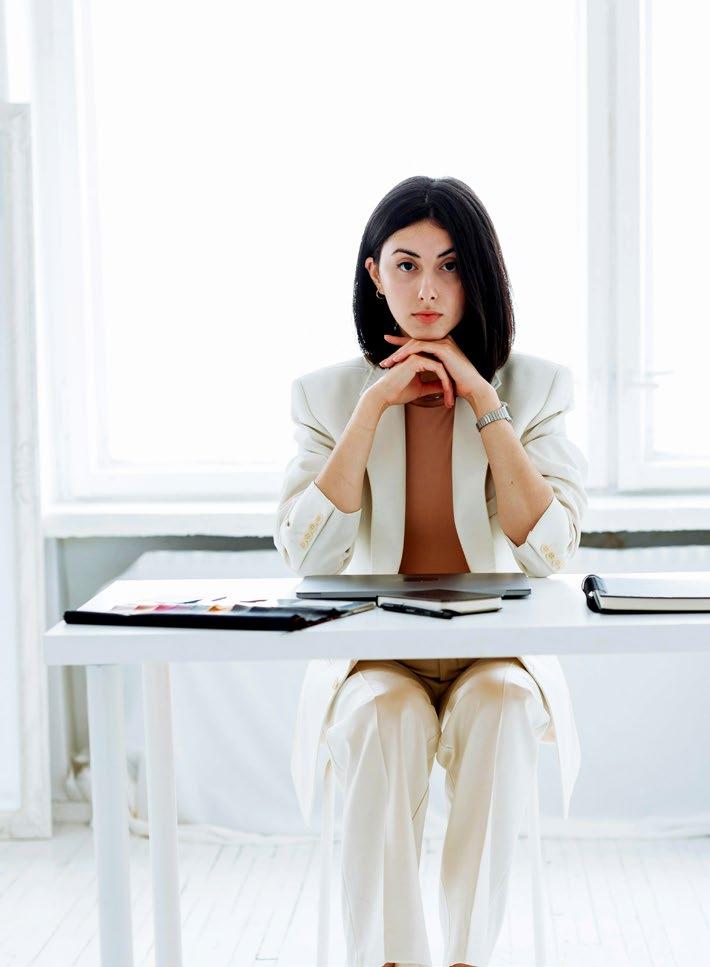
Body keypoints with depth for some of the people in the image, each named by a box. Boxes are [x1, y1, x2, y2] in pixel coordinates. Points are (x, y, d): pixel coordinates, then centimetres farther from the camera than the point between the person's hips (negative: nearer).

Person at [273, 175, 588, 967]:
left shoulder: (532, 386, 1)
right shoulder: (331, 392, 1)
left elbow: (550, 550, -11)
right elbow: (307, 555, -12)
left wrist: (485, 402, -15)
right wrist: (375, 406, -15)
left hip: (499, 648, 0)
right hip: (372, 655, 0)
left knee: (499, 707, -33)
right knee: (385, 714, -33)